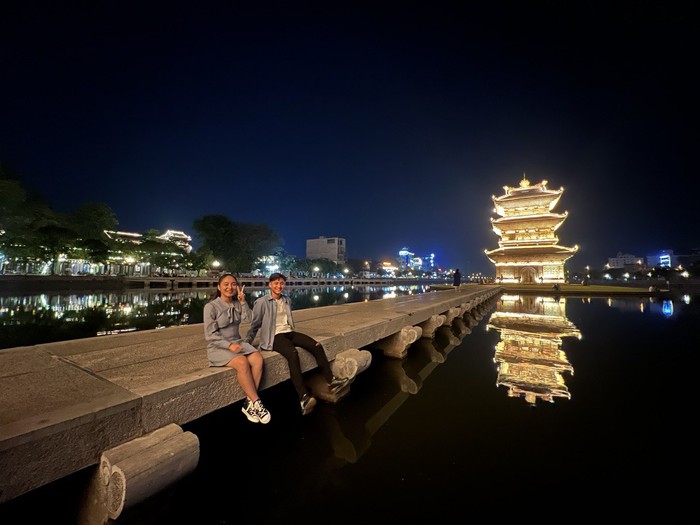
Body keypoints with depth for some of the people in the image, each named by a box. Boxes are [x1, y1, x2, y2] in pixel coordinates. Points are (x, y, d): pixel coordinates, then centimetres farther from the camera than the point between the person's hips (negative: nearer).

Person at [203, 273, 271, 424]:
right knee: (242, 363, -31)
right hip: (218, 347, -5)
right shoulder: (211, 306, -9)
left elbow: (248, 319, -9)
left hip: (237, 342, 5)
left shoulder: (237, 304, 7)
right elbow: (210, 335, -12)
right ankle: (256, 403, -19)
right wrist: (229, 345, -23)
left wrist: (243, 301, -14)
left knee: (258, 359, -22)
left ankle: (249, 403, -15)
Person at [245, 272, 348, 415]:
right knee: (292, 353, -36)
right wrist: (246, 342, 2)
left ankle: (331, 381, -8)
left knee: (317, 346, -15)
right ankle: (304, 398, -39)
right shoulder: (262, 302, -3)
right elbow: (255, 325, 3)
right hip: (274, 336, -6)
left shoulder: (286, 300, 15)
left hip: (289, 332, 6)